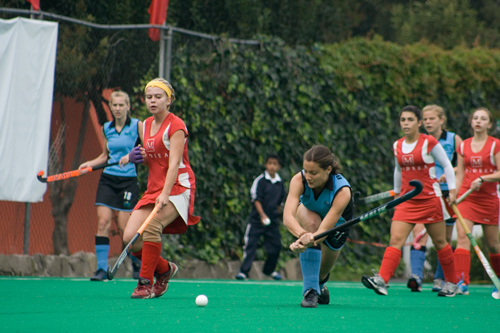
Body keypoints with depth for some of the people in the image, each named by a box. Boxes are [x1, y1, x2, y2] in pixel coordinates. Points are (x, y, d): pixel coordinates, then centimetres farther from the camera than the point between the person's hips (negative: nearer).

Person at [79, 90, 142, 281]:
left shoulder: (137, 125, -2)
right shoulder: (107, 128, 11)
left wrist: (131, 156, -21)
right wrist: (89, 164, 6)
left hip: (128, 180, -4)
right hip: (108, 179, 4)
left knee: (124, 227, -5)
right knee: (103, 222, -9)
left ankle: (137, 263, 18)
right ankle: (101, 269, -8)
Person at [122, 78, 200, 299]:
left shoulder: (176, 125, -9)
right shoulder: (146, 125, 13)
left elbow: (174, 162, -20)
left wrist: (165, 194, -32)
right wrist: (137, 157, 0)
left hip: (177, 187, -7)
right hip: (153, 188, 7)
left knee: (151, 227, -30)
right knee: (130, 238, -7)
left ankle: (146, 283, -21)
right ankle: (165, 269, 18)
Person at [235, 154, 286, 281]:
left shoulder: (280, 183, 8)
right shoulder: (260, 180, -8)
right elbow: (256, 199, -13)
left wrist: (276, 213, 15)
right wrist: (262, 215, -24)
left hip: (272, 221, 5)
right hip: (257, 219, -5)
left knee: (276, 246, 6)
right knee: (250, 244, -7)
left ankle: (269, 269, 27)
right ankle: (243, 271, -5)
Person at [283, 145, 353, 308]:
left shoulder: (342, 191, -42)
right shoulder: (299, 180, -37)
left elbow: (324, 230, -48)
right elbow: (287, 216, -49)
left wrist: (304, 243, -67)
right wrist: (303, 235, -70)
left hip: (336, 224, 0)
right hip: (307, 211, 0)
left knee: (321, 274, 6)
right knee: (312, 221, -36)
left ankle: (319, 286, 49)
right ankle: (309, 291, -30)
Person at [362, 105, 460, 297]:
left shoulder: (429, 143, -7)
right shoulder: (397, 146, 7)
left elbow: (447, 166, 1)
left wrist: (452, 190, -6)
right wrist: (397, 192, 27)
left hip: (430, 198, -3)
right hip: (407, 200, 3)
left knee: (439, 243, 8)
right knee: (395, 240, -13)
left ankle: (452, 282, 24)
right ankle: (381, 280, -27)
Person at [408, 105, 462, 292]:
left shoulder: (453, 140, 2)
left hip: (446, 194, 0)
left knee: (445, 239, 7)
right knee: (419, 233, -18)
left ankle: (441, 279, 22)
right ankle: (416, 276, -26)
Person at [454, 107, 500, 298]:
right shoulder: (463, 146, 9)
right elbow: (460, 175, 12)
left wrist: (482, 179, -20)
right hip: (466, 197, 2)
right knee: (462, 236, -18)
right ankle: (462, 282, -24)